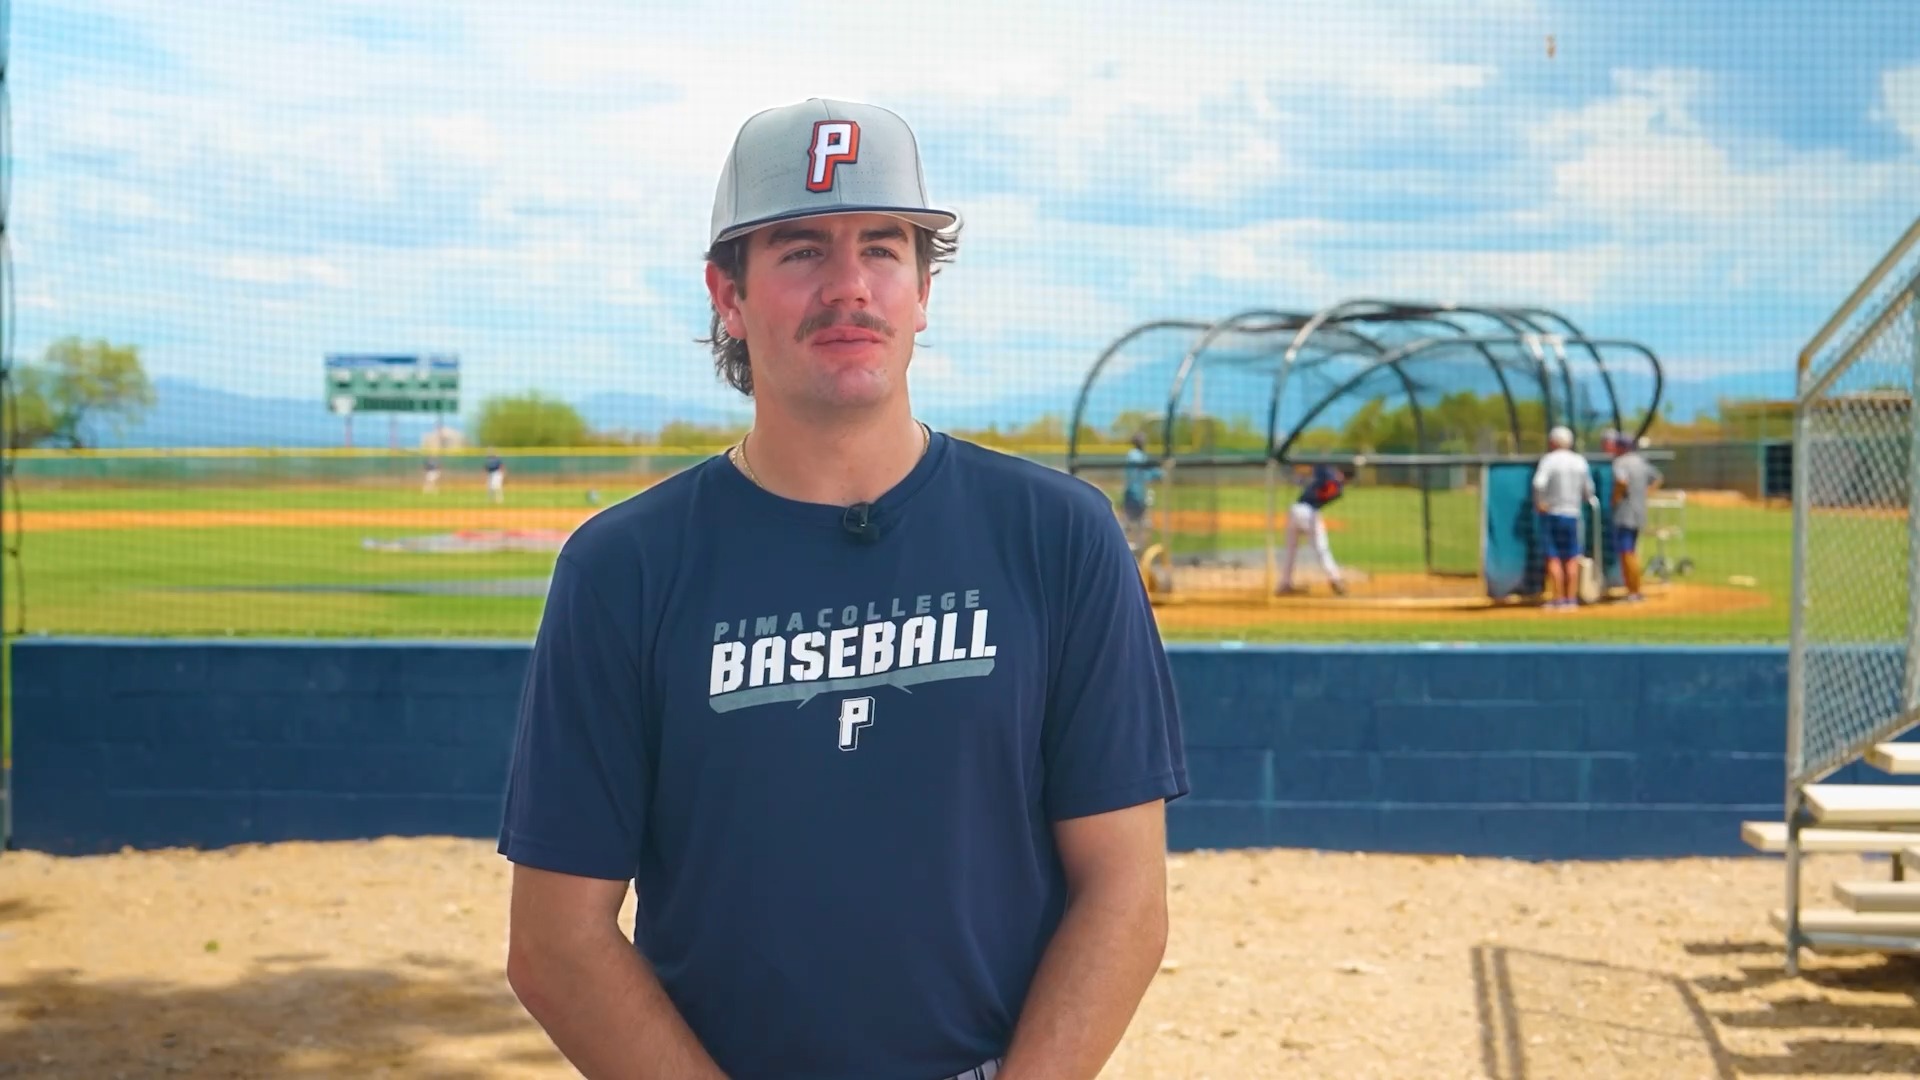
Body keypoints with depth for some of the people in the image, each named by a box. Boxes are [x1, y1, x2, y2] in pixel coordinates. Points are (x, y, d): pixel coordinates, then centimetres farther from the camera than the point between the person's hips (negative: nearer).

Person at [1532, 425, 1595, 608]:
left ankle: (1558, 599, -3)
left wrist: (1539, 502, -13)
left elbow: (1539, 483, -25)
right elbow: (1588, 490, 8)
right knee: (1572, 558, 9)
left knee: (1554, 558, 0)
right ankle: (1571, 598, 7)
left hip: (1551, 513, -4)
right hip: (1573, 514, 4)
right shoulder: (1580, 461, 5)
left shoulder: (1549, 460, -9)